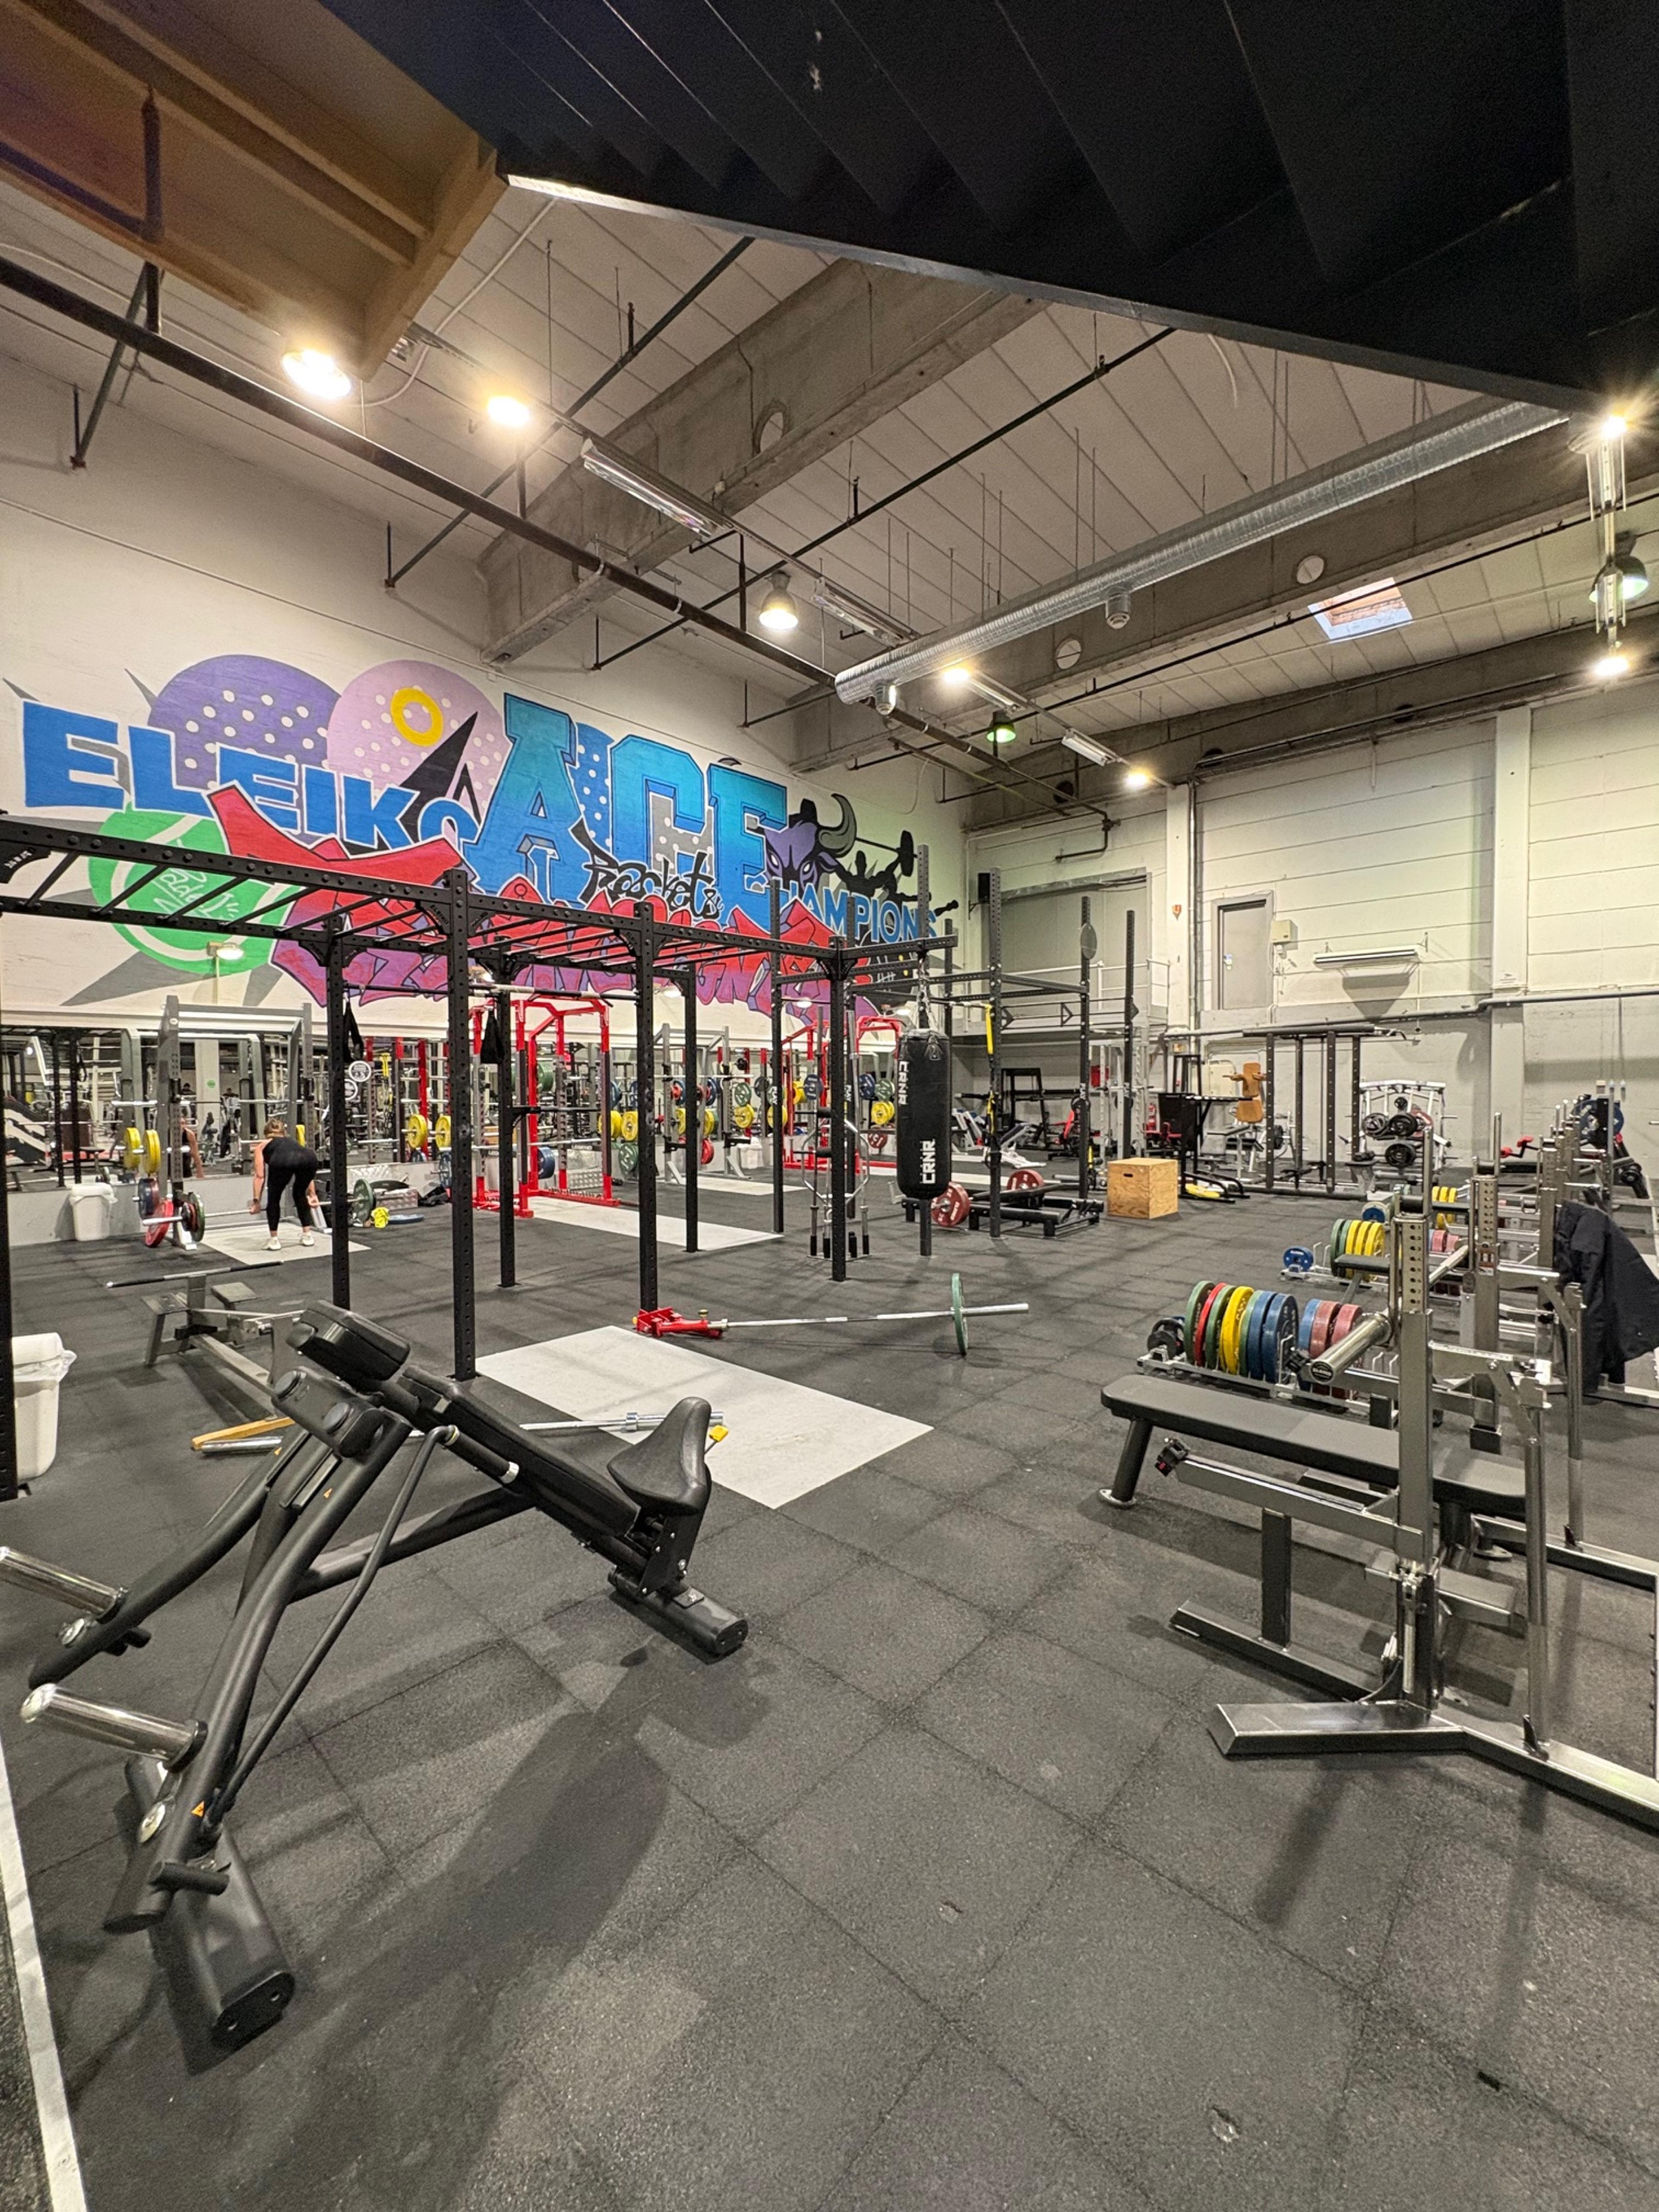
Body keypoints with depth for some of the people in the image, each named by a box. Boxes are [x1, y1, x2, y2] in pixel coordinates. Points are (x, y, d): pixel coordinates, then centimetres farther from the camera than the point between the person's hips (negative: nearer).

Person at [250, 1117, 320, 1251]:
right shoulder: (293, 1140, 44)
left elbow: (260, 1176, 24)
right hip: (310, 1159, 3)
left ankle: (274, 1240, 24)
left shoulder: (263, 1145, 36)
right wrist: (313, 1194, 40)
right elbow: (307, 1172, 38)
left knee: (274, 1199, 25)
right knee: (300, 1195, 31)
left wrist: (256, 1201, 24)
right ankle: (308, 1236, 31)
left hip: (282, 1162, -3)